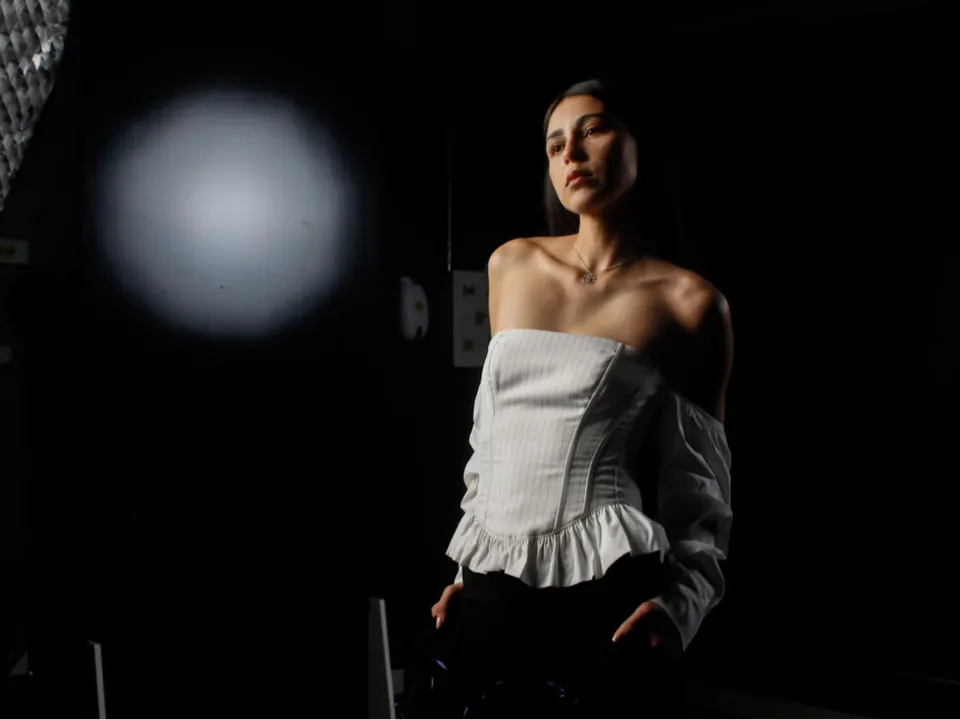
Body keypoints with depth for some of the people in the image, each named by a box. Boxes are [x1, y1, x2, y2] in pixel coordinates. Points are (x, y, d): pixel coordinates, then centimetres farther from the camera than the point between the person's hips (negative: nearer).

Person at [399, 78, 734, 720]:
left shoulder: (690, 301, -3)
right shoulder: (511, 265, 9)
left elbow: (704, 485, 2)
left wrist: (682, 604, -11)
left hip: (608, 588, -4)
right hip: (493, 581, 4)